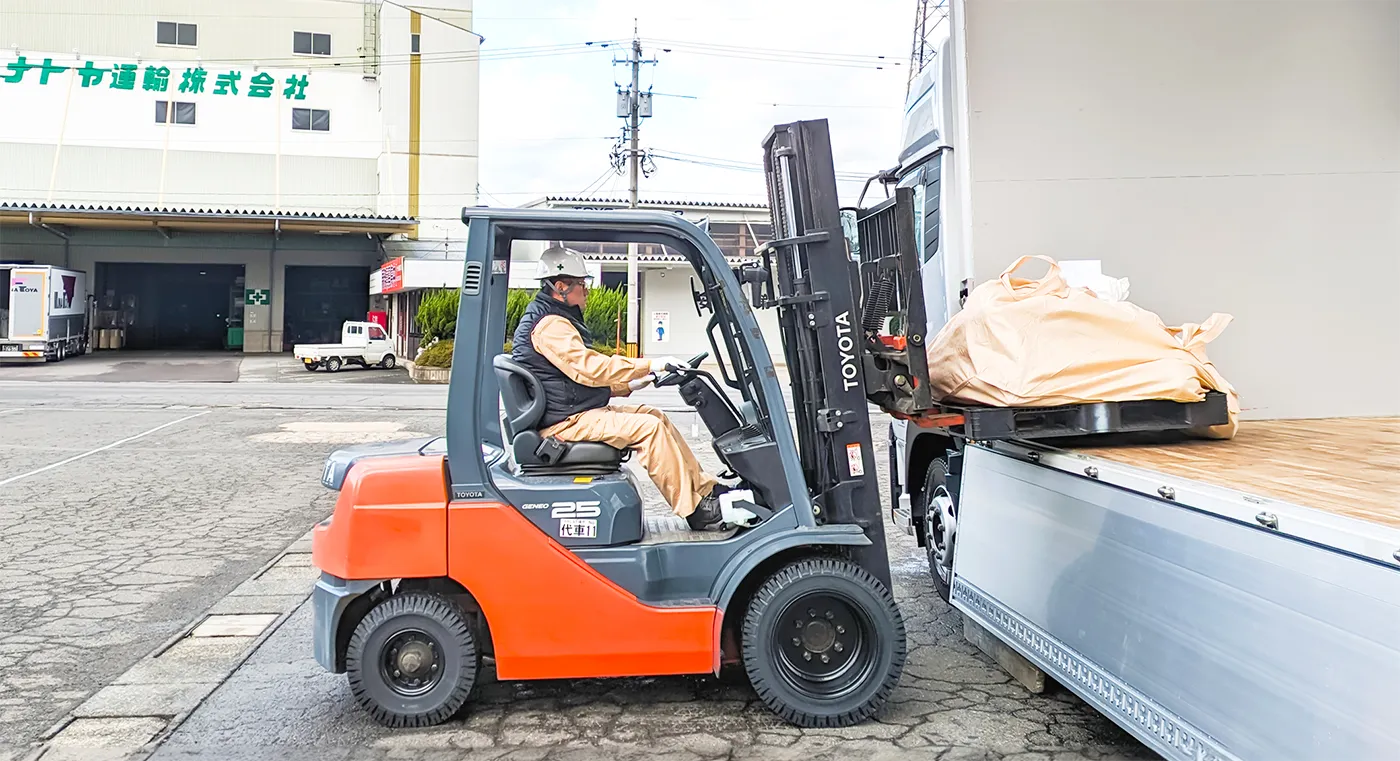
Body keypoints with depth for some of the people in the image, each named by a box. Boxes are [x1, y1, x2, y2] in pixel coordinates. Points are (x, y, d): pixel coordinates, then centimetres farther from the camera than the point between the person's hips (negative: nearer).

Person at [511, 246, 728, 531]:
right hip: (565, 421, -11)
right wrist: (648, 365, -20)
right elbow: (589, 367, -25)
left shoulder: (556, 319, 19)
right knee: (649, 428, -19)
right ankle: (698, 512, -17)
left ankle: (707, 490, 6)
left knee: (656, 417, 6)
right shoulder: (550, 324, -16)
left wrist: (629, 384, 12)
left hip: (578, 411, 11)